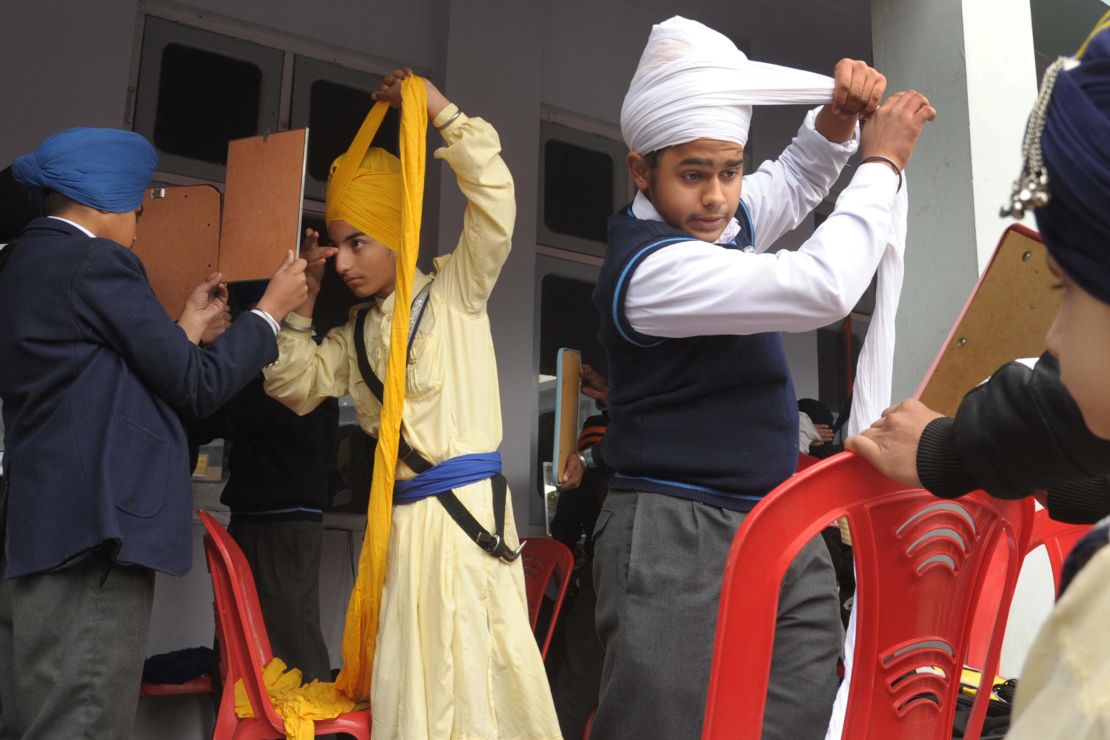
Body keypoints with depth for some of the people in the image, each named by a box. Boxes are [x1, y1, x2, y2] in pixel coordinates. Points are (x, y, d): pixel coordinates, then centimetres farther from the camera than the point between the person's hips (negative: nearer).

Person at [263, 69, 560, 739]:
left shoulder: (454, 291, 2)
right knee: (410, 674, 7)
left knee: (478, 668, -9)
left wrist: (443, 112, -9)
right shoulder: (357, 333, 18)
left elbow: (494, 200, -9)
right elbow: (296, 385, 16)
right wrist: (302, 301, 11)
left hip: (468, 507, -5)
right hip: (404, 518, 6)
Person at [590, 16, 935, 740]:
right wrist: (882, 164, -8)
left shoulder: (720, 217, 10)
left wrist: (839, 116, 8)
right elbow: (822, 288, -23)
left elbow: (796, 178, 30)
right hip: (680, 542, -8)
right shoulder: (649, 266, -17)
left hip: (780, 528, 9)